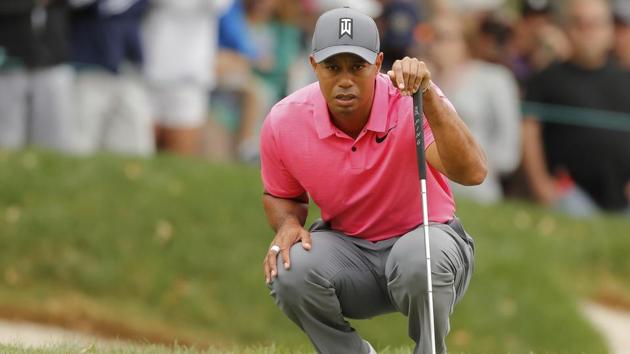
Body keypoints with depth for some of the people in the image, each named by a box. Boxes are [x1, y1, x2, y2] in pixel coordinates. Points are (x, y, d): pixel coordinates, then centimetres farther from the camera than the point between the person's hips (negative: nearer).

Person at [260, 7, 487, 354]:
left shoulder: (411, 101, -21)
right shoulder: (283, 123, -11)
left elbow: (472, 173, -37)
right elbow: (280, 195, 12)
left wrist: (428, 97, -46)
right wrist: (287, 224, -13)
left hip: (423, 237, -3)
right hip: (346, 251, 3)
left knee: (421, 259, -38)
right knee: (289, 271, -29)